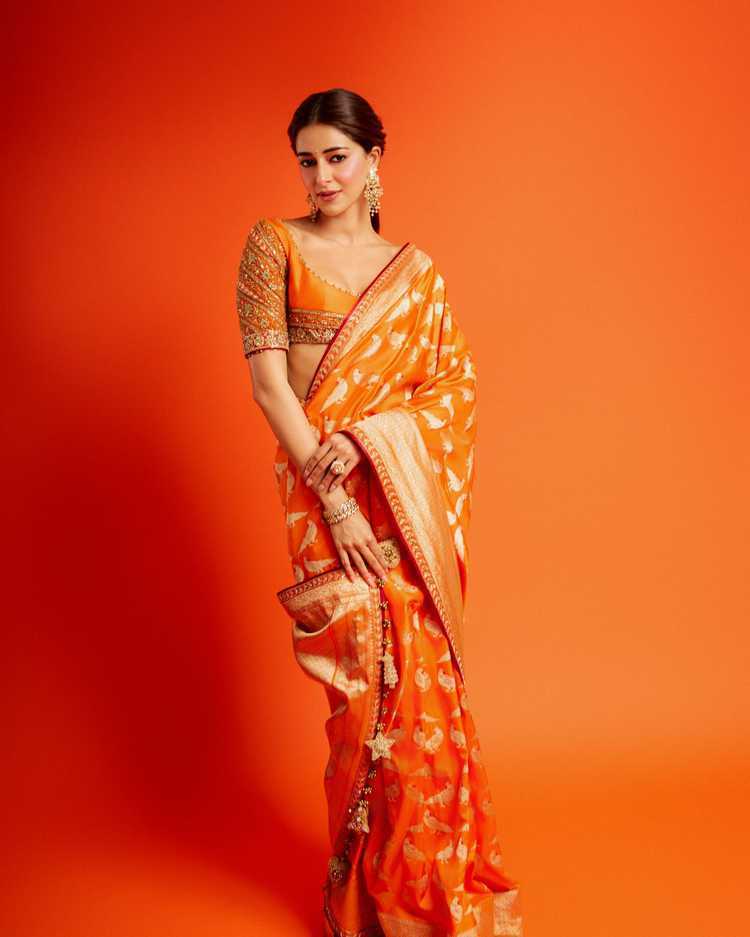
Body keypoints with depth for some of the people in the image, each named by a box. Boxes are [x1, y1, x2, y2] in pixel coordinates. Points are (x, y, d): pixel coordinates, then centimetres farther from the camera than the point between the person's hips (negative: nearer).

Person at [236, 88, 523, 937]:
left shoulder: (417, 271, 12)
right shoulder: (274, 245, 3)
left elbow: (454, 388, 6)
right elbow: (268, 380, -6)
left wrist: (366, 437, -12)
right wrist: (333, 496, -14)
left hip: (406, 490, 3)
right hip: (325, 487, -3)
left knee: (422, 675, 6)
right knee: (370, 682, -1)